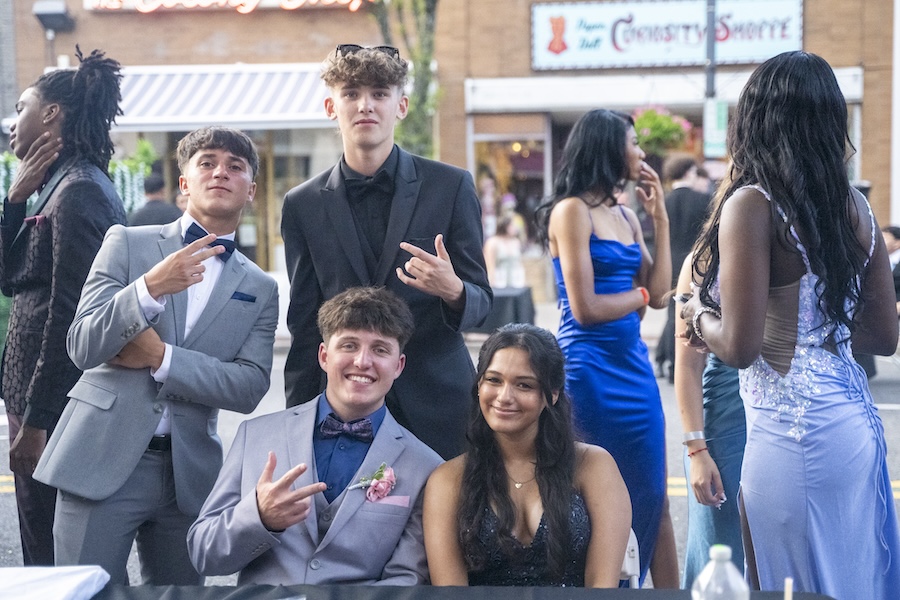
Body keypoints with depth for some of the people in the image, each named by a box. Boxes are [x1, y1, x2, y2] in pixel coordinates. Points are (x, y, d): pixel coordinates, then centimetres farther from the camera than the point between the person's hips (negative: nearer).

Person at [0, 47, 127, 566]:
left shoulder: (77, 192, -14)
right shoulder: (65, 186, 16)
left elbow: (69, 314, -19)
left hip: (57, 405, -10)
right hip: (42, 397, 10)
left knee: (50, 555, -4)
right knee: (43, 544, 15)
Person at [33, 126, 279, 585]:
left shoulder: (260, 289, 10)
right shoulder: (127, 243, 4)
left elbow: (249, 389, -2)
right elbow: (82, 347, -5)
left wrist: (159, 357, -13)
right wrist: (150, 287, -21)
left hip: (189, 473, 3)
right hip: (103, 460, -2)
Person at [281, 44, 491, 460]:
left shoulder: (451, 186, 2)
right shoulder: (303, 205, 7)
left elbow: (481, 303, 3)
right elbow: (304, 324, 11)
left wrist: (453, 292, -20)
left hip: (438, 404, -1)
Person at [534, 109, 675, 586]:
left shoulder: (624, 215, 11)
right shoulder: (572, 210, -11)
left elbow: (659, 294, 4)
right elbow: (585, 308, -17)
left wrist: (660, 218, 2)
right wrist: (639, 294, -1)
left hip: (634, 363, 7)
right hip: (591, 366, -7)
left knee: (652, 493, 9)